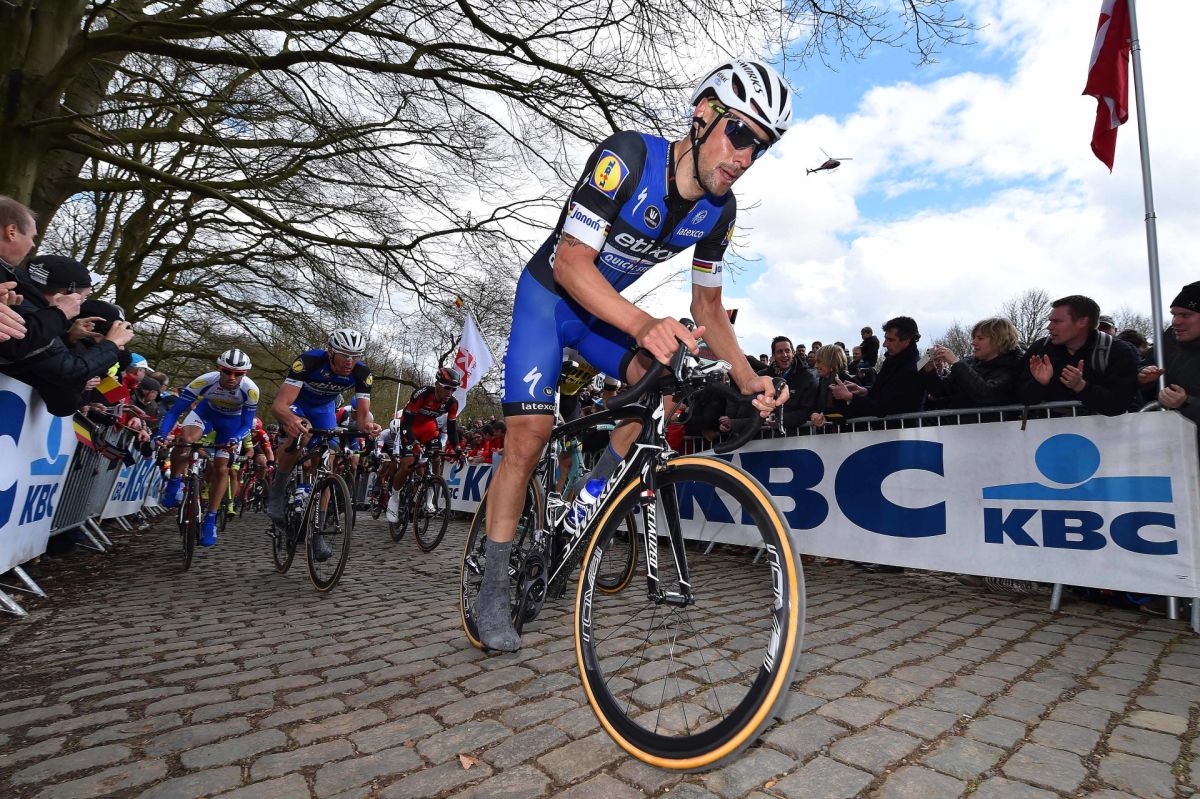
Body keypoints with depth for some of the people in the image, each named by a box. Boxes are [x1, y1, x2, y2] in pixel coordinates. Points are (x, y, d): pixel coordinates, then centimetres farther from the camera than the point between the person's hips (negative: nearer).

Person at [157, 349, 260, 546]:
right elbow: (175, 410, -28)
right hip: (206, 412, 0)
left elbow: (247, 424, -22)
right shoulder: (205, 381, -33)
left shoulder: (250, 390, -32)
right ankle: (174, 483, -7)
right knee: (185, 438, -32)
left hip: (232, 422, 0)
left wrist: (235, 440, -41)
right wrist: (161, 435, -42)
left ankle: (210, 520, 10)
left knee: (221, 469, -5)